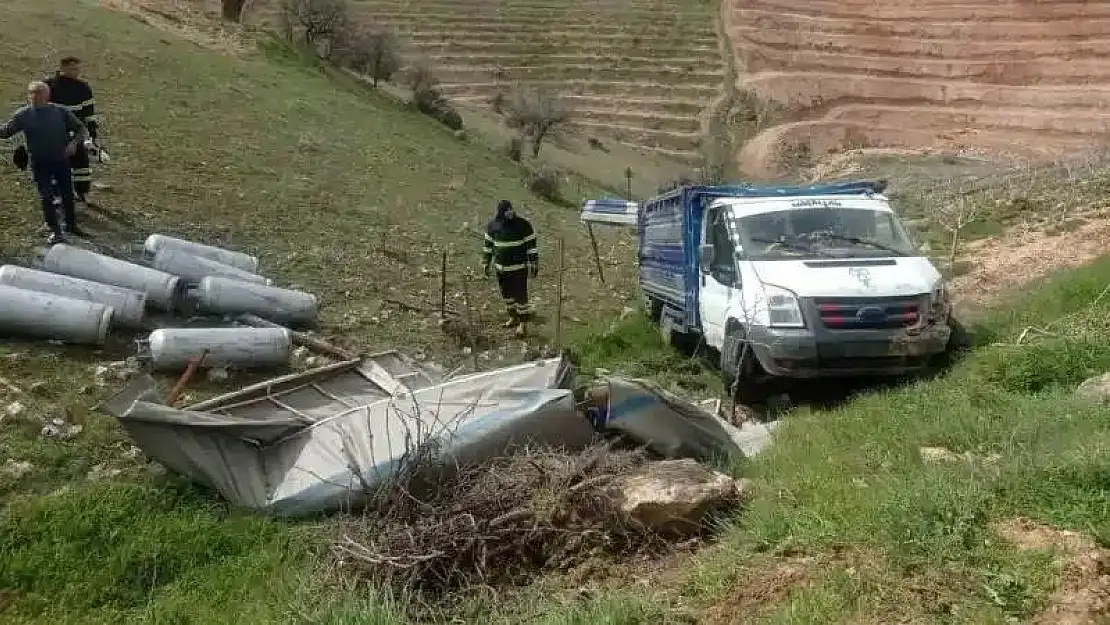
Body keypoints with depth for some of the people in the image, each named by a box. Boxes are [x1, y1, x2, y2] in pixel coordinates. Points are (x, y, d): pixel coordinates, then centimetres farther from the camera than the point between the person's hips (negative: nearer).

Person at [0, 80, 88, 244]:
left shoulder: (60, 111, -5)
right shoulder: (23, 115, -4)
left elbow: (79, 127, 3)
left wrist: (74, 143, -13)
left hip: (61, 160, 1)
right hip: (39, 163, -1)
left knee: (67, 194, 13)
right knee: (46, 197, -1)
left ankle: (71, 224, 33)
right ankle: (55, 231, 10)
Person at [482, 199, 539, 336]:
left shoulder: (523, 225, -12)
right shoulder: (493, 224, -1)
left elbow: (531, 246, -7)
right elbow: (488, 245, 11)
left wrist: (534, 265, -9)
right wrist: (486, 264, 12)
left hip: (518, 267, -4)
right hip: (501, 268, 5)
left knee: (520, 295, -2)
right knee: (506, 294, 15)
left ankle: (523, 323, 9)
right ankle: (513, 317, 33)